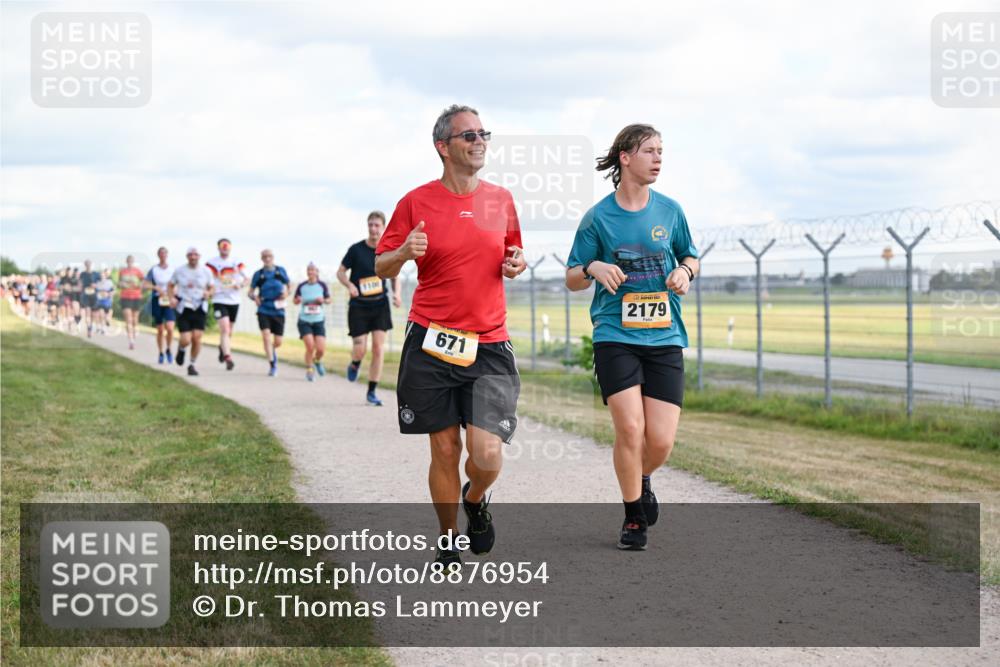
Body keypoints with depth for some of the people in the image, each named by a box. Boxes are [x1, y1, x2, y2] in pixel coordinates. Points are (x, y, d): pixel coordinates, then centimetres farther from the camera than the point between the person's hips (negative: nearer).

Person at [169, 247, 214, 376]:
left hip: (200, 308, 1)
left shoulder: (206, 271, 3)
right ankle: (181, 349, 28)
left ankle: (192, 365, 12)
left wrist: (208, 293, -12)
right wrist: (172, 298, -7)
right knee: (186, 340, -10)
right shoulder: (179, 270, 0)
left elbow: (212, 288, 11)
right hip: (184, 308, -1)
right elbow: (170, 286, 11)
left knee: (197, 338, -7)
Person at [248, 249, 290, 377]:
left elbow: (287, 286, 15)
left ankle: (272, 351, 40)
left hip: (278, 310, 1)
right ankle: (273, 365, -8)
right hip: (264, 310, -1)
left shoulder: (281, 271, 6)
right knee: (266, 337, -16)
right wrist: (254, 296, -14)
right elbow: (251, 291, 9)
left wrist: (286, 293, -7)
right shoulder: (258, 274, 3)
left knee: (278, 342, 4)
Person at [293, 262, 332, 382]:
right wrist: (298, 300, -13)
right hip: (304, 321, -1)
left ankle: (317, 361, 28)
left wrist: (323, 300, -13)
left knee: (321, 349, -7)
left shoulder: (322, 285, -2)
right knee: (310, 346, -15)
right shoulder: (301, 286, -2)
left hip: (319, 321, 1)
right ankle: (309, 370, 7)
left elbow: (328, 300, 9)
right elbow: (295, 301, 10)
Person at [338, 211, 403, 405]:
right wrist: (349, 285, -19)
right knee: (360, 350, -7)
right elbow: (340, 271, 1)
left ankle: (372, 392, 3)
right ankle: (355, 364, 32)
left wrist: (396, 294, -7)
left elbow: (394, 276, 12)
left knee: (378, 348, -6)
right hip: (358, 306, -2)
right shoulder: (356, 249, -8)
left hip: (380, 304, 2)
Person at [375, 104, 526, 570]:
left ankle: (475, 499, 25)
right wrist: (405, 252, -16)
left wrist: (516, 262, 2)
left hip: (489, 347, 2)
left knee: (487, 455, -10)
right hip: (431, 342, -1)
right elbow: (381, 267, 5)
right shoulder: (417, 202, 0)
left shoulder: (501, 200, 9)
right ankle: (448, 541, 23)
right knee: (445, 449, 3)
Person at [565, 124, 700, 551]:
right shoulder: (598, 217, 0)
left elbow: (690, 257, 21)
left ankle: (642, 479, 31)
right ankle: (633, 518, 8)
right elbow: (571, 279, 6)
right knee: (630, 428, -14)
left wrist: (685, 271, -2)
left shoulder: (670, 210, 6)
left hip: (664, 337, 2)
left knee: (661, 440, -5)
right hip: (615, 336, -2)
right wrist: (593, 268, -15)